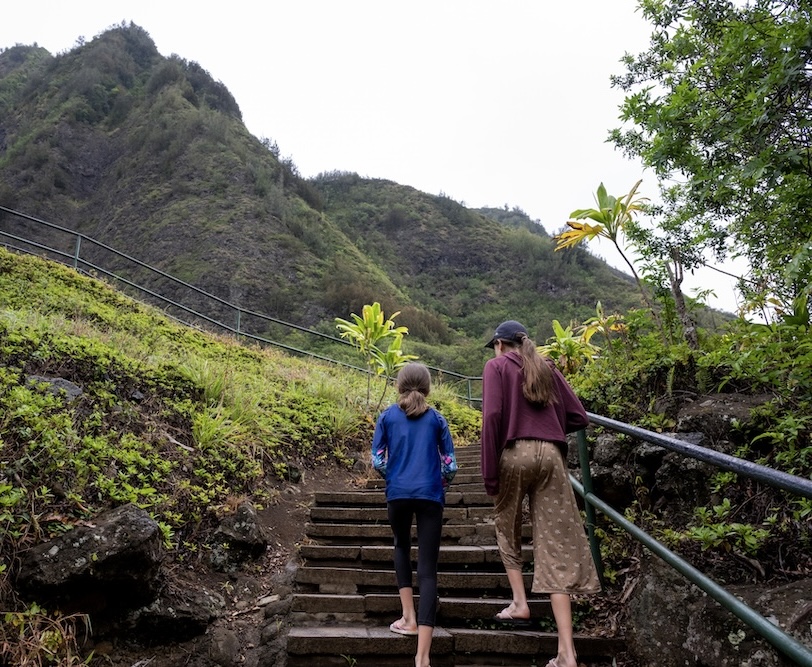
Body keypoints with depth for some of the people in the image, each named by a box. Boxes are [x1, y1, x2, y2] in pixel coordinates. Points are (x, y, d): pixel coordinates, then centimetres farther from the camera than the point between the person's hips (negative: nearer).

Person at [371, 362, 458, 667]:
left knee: (402, 547, 29)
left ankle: (409, 617, 23)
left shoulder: (387, 416, 5)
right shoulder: (436, 419, 6)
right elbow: (450, 465, 2)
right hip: (429, 496, 0)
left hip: (397, 494, 1)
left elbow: (377, 462, 1)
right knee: (428, 569, -1)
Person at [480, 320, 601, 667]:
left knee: (507, 527, 23)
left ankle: (519, 602, 19)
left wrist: (489, 472, -7)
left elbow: (492, 416, -8)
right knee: (557, 545, 0)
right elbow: (578, 417, 14)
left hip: (515, 453, -3)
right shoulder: (547, 367, 18)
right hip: (551, 456, 3)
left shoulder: (497, 366, 6)